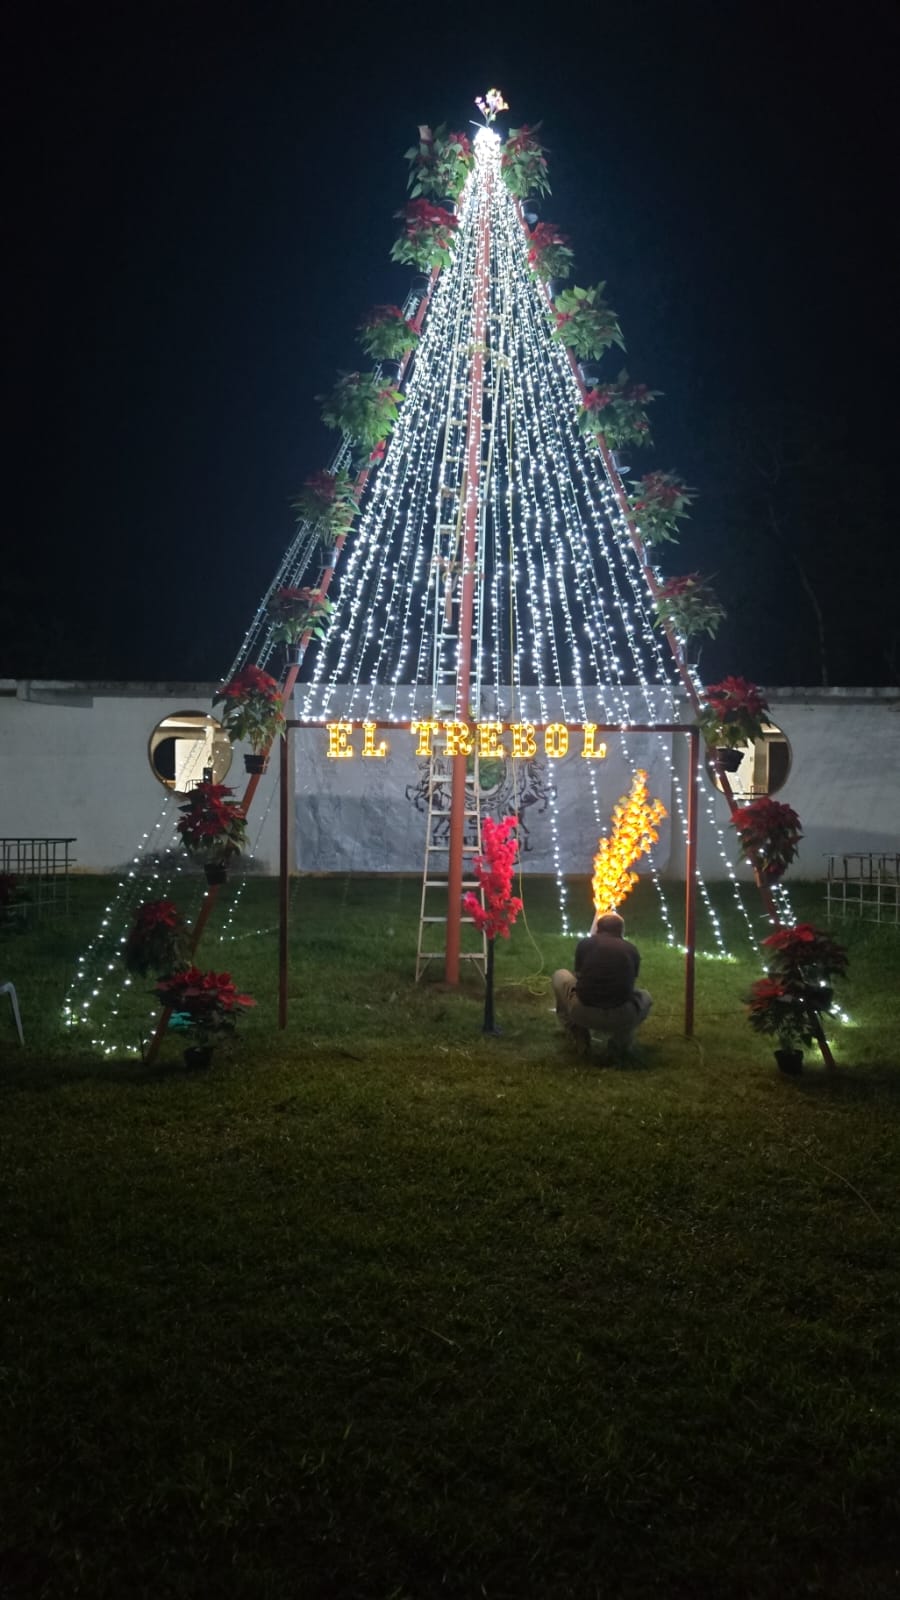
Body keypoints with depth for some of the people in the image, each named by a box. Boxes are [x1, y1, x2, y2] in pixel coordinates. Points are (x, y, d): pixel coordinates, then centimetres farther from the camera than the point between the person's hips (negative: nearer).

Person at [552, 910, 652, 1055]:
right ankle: (621, 1039, 13)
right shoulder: (631, 949, 14)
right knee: (645, 997, 36)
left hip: (583, 1013, -1)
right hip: (621, 1018, 1)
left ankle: (580, 1037, 23)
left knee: (559, 975, 29)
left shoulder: (584, 943, 12)